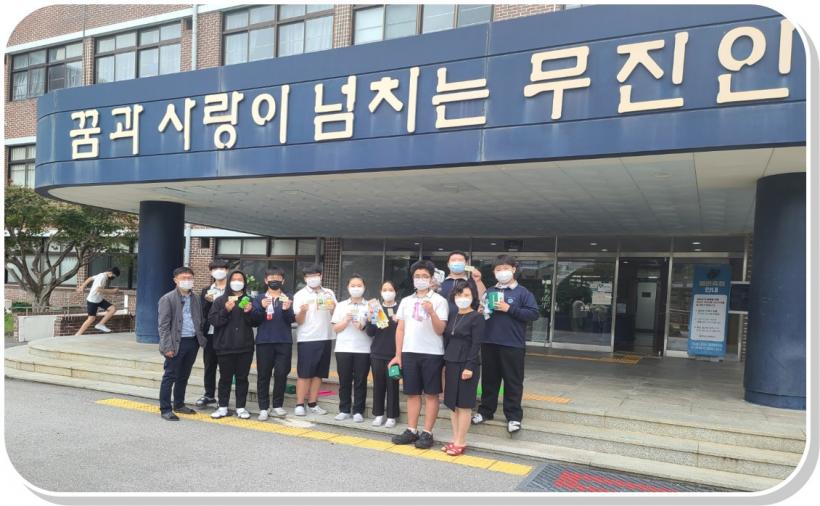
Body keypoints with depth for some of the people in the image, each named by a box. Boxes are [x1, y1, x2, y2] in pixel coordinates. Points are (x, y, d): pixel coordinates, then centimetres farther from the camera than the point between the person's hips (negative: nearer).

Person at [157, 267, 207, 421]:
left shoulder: (194, 298, 13)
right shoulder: (167, 299, -6)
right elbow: (163, 325, -10)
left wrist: (201, 339, 7)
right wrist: (167, 347, -15)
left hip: (192, 342, 6)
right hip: (177, 343, -6)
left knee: (183, 377, 16)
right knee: (169, 377, 1)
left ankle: (179, 405, 28)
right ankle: (165, 409, 9)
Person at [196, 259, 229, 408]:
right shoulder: (206, 291, 11)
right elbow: (203, 313, 2)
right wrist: (208, 301, -14)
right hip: (210, 334, 4)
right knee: (209, 366, 13)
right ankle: (209, 395, 26)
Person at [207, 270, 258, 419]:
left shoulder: (249, 300, 9)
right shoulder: (220, 300, 5)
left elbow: (255, 322, 4)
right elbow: (212, 320, -5)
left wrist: (249, 312, -14)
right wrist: (226, 311, -18)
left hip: (245, 347, 1)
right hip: (225, 346, -1)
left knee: (242, 377, 6)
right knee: (225, 378, 6)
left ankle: (241, 407, 15)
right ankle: (222, 407, 16)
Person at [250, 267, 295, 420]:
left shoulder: (287, 299, 9)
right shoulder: (259, 298, 9)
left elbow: (291, 320, -1)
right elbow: (255, 320, 0)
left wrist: (286, 309, -20)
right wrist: (262, 308, -16)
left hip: (284, 342, 0)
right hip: (264, 341, 0)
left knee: (281, 373, -3)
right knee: (263, 375, 3)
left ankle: (277, 405, 11)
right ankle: (263, 408, 10)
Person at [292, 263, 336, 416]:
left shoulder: (329, 293, 9)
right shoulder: (300, 295, -1)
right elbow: (299, 321, -5)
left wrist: (333, 309, -9)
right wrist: (302, 311, -26)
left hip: (325, 338, 4)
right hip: (307, 339, -3)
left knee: (318, 373, 8)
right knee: (304, 374, -2)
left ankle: (312, 404, 16)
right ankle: (300, 405, 4)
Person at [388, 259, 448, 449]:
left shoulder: (439, 300, -2)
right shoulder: (406, 301, 11)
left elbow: (440, 330, -8)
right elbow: (400, 329, 12)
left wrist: (431, 312, -24)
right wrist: (398, 354, 7)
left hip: (432, 353, -4)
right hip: (409, 352, 4)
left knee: (431, 394, 2)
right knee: (412, 393, 9)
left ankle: (427, 433, 8)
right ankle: (411, 430, 17)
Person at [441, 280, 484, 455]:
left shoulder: (477, 317, -7)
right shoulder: (451, 316, 12)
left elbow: (476, 344, -13)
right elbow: (446, 340, 14)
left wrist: (470, 366, -19)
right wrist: (443, 363, 9)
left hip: (466, 364, -7)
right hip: (451, 363, 7)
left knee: (464, 404, 0)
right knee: (452, 403, 10)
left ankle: (461, 442, 7)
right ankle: (455, 439, 19)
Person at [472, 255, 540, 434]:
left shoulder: (523, 292, -1)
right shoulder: (489, 292, 10)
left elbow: (534, 313, -9)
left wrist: (509, 309, -15)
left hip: (513, 345, -4)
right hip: (489, 343, 4)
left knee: (513, 381, 3)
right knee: (489, 379, 14)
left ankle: (513, 416, 13)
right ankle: (485, 410, 27)